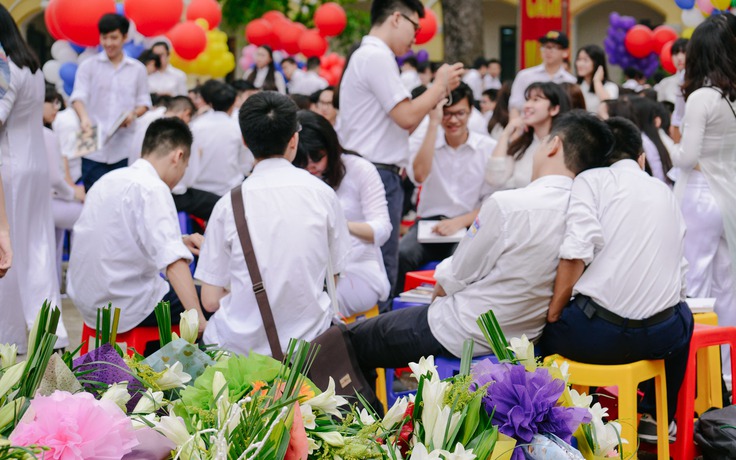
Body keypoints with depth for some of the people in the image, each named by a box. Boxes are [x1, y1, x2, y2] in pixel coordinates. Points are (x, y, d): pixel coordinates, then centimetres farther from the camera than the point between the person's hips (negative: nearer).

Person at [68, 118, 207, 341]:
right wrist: (199, 320, -34)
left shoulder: (110, 179, 10)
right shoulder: (153, 188, -17)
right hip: (125, 308, -9)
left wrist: (179, 240, 17)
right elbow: (172, 260, -29)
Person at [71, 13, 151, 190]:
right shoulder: (88, 66, 6)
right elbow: (78, 96, -6)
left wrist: (134, 113, -10)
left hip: (125, 148, 1)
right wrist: (84, 118, -28)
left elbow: (144, 102, 14)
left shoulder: (138, 69, 10)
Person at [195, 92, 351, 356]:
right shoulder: (323, 194, -3)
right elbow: (337, 274, 7)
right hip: (308, 341, 2)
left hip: (240, 347, -2)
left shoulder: (229, 205, -8)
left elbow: (210, 300, -4)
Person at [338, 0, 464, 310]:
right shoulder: (377, 56, -12)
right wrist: (440, 85, -3)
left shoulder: (367, 56, 20)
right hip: (378, 176, -10)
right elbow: (407, 117, -17)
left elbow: (398, 124, 21)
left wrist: (438, 93, 16)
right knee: (381, 271, -8)